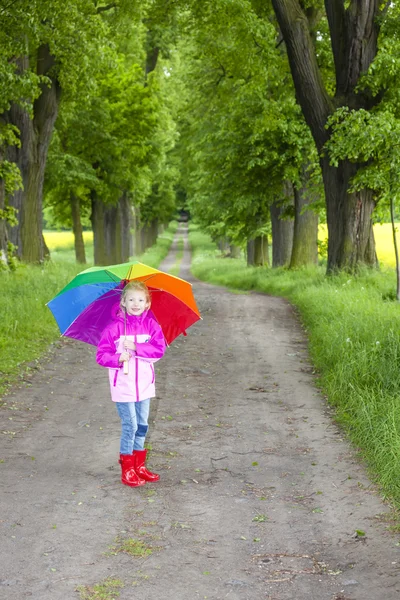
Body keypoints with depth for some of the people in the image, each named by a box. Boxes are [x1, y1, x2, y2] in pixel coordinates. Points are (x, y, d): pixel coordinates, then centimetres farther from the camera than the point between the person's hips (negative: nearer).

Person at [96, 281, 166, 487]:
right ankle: (127, 469, 8)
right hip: (123, 384, -4)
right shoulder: (115, 327, -8)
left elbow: (159, 349, -10)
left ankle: (139, 466, 25)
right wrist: (118, 358, -25)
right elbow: (101, 354, -7)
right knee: (130, 425, -3)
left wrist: (136, 347, -20)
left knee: (142, 425, 12)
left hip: (144, 383, 4)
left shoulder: (151, 325, 1)